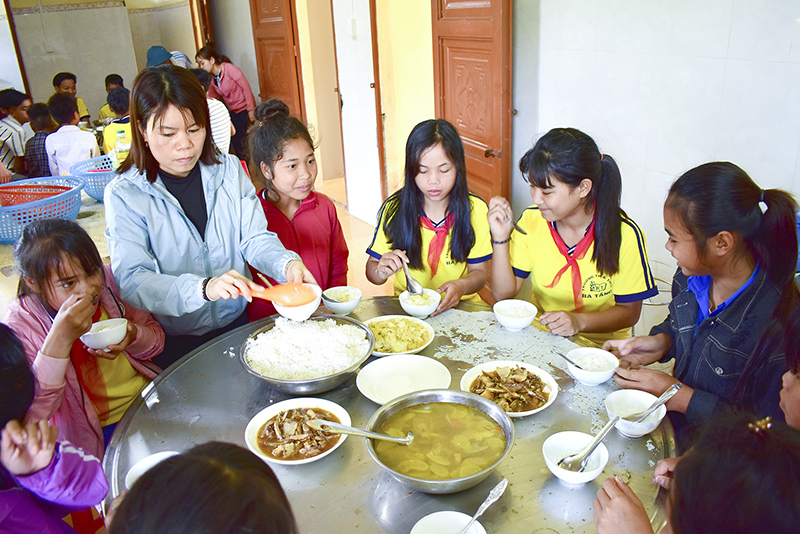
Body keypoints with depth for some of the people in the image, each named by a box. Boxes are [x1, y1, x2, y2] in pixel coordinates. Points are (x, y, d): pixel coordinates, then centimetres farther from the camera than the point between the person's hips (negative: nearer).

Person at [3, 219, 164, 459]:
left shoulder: (108, 280, -5)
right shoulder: (20, 327, -12)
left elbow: (157, 338, 7)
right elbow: (33, 415, -21)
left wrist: (133, 336, -17)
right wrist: (60, 338, -32)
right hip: (98, 434, -4)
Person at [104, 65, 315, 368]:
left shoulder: (228, 170, 5)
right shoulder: (124, 194, -8)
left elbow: (255, 237, 0)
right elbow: (132, 281, -18)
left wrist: (286, 263, -23)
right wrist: (204, 288, -36)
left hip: (237, 326, 3)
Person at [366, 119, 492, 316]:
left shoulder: (475, 209, -4)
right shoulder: (394, 208, -5)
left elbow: (478, 272, 2)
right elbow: (371, 268, 3)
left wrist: (462, 286, -21)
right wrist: (381, 272, -20)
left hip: (459, 308, -1)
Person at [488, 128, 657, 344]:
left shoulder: (624, 234, -15)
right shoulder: (532, 221, -5)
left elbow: (629, 311, -4)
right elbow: (504, 294, -4)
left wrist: (579, 321, -20)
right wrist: (501, 238, -16)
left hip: (598, 347, -2)